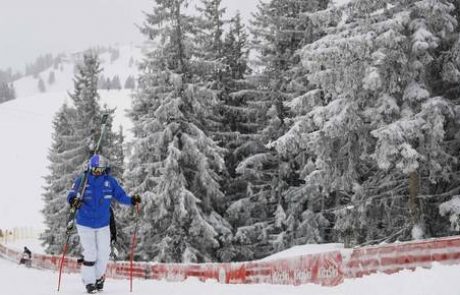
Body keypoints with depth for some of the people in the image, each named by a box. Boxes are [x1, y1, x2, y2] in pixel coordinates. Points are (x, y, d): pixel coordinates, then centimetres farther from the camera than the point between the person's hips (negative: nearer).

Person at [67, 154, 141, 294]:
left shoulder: (110, 181, -3)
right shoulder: (82, 180, -11)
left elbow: (120, 195, 1)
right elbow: (72, 194, -20)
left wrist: (131, 200, -17)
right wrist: (73, 200, -42)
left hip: (103, 224, 3)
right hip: (85, 224, -3)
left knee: (104, 253, 7)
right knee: (90, 253, -5)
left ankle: (99, 277, 31)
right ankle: (89, 282, 12)